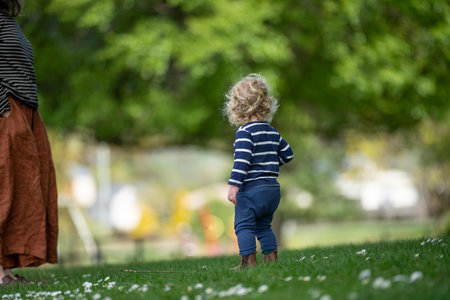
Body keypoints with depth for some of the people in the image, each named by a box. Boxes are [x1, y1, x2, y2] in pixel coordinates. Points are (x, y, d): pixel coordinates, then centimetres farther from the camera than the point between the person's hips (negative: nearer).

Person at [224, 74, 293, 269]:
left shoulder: (245, 132, -12)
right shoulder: (273, 132, 11)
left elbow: (242, 160, -21)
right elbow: (287, 154, 20)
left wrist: (234, 185, -24)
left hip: (252, 189, -8)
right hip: (273, 188, 8)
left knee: (243, 224, -3)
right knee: (264, 225, 19)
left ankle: (248, 260, -9)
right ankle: (271, 257, 15)